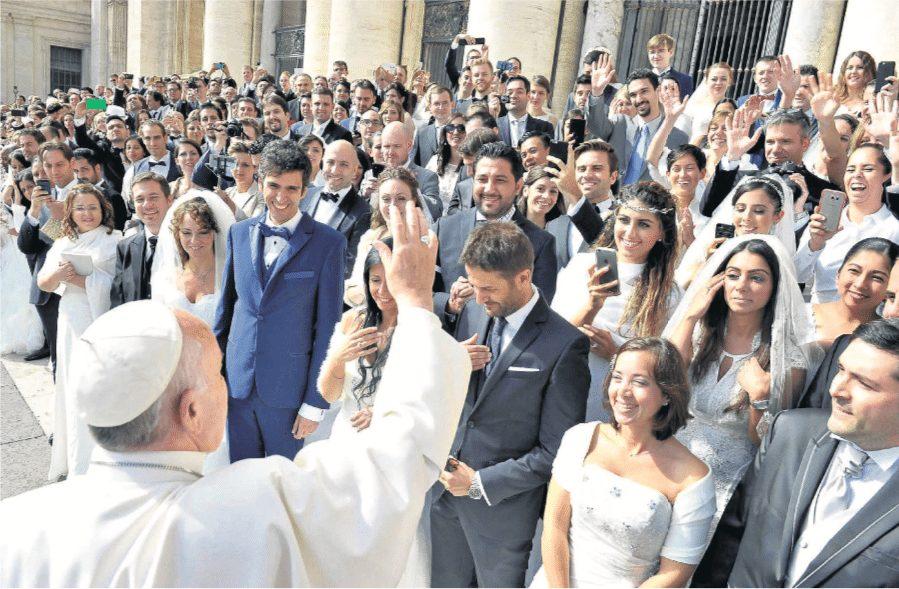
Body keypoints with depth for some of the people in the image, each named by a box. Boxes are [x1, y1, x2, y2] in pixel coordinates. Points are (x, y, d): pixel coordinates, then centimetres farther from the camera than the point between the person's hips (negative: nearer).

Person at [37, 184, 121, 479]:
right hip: (71, 324, 6)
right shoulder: (62, 244, 15)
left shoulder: (115, 240, -3)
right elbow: (43, 284, 11)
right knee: (73, 390, 11)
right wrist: (58, 273, -10)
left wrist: (79, 279, -12)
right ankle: (73, 459, 24)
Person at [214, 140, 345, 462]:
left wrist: (315, 403, -9)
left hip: (288, 386, -4)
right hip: (236, 379, 4)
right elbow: (225, 304, 12)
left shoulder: (328, 243, -9)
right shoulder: (239, 233, 6)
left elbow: (327, 326, -8)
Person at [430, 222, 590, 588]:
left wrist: (481, 482, -14)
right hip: (446, 489, 5)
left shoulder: (564, 345, -20)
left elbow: (556, 451, -16)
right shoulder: (471, 313, -3)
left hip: (502, 504, -5)